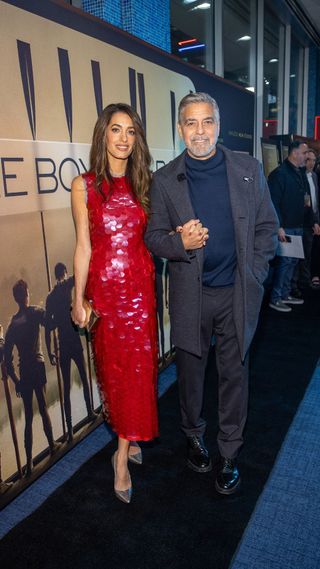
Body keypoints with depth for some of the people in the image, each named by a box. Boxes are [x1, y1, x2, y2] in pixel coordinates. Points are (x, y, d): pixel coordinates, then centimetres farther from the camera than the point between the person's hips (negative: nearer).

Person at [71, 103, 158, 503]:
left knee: (136, 367, 3)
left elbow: (151, 237, 11)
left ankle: (122, 457, 17)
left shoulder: (143, 184, 5)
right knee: (112, 366, 9)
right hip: (104, 289, -2)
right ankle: (128, 438, 31)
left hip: (140, 287, 2)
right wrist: (78, 299, -1)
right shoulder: (84, 186, -1)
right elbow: (83, 247, -1)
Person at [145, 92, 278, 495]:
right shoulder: (164, 180, -1)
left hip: (238, 294, 1)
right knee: (190, 371, 15)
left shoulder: (248, 170, 1)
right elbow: (153, 237, 1)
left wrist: (254, 274, -3)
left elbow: (266, 226, 5)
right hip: (190, 295, 0)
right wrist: (180, 242, -20)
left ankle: (229, 453, 29)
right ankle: (194, 435, 40)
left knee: (234, 374, 10)